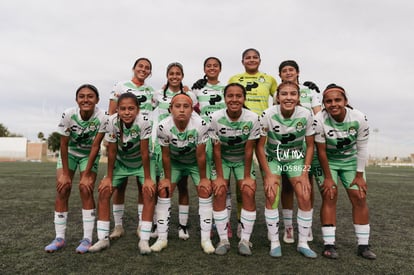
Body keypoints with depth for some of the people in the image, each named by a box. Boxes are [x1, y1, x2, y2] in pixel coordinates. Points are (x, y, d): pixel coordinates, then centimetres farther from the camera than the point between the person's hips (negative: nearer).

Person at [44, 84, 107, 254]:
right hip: (69, 153, 2)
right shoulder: (68, 115, -25)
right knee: (62, 190, -7)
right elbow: (63, 144, -17)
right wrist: (65, 174, -15)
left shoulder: (101, 118, -28)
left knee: (86, 190, -14)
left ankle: (87, 238, -5)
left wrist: (87, 175, -20)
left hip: (89, 155, -1)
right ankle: (59, 238, 4)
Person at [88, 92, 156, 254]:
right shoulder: (112, 122, -26)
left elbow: (144, 153, -27)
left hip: (141, 162, -2)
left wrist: (147, 178, -23)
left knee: (149, 191, -19)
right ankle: (103, 238, 5)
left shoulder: (143, 122, -33)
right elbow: (112, 152, -17)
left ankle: (144, 240, -10)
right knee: (104, 191, -7)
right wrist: (109, 177, -12)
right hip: (121, 162, 2)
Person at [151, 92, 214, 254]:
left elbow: (200, 155, -21)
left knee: (205, 191, -11)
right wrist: (167, 178, -6)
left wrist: (203, 178, -12)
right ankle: (162, 238, 6)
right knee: (163, 191, -7)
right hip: (174, 161, 1)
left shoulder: (200, 125, -32)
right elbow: (165, 155, -15)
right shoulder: (163, 127, -29)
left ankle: (206, 239, 0)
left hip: (195, 161, -1)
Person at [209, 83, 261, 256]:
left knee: (249, 193, -13)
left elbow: (249, 150, -16)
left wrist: (247, 176, -13)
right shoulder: (216, 118, -22)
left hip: (243, 160, 0)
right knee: (219, 192, -13)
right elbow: (216, 149, -16)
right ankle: (223, 240, 0)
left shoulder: (252, 118, -22)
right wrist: (219, 176, -15)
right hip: (222, 159, 0)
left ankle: (245, 240, 0)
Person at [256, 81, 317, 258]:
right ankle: (274, 242, 3)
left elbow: (310, 146, -5)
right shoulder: (268, 115, -22)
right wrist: (268, 175, -16)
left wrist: (305, 173, -10)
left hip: (296, 159, 2)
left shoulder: (306, 115, -17)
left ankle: (303, 243, 9)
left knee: (305, 198, -10)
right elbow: (260, 146, -14)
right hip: (272, 158, -1)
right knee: (271, 197, -15)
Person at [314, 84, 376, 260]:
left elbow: (362, 148, -11)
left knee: (359, 197, -2)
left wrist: (360, 175, -9)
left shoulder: (359, 118, -21)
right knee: (329, 197, -11)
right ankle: (329, 245, -4)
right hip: (327, 161, -2)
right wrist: (328, 177, -15)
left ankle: (363, 245, 10)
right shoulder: (319, 120, -28)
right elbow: (321, 151, -19)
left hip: (350, 161, 3)